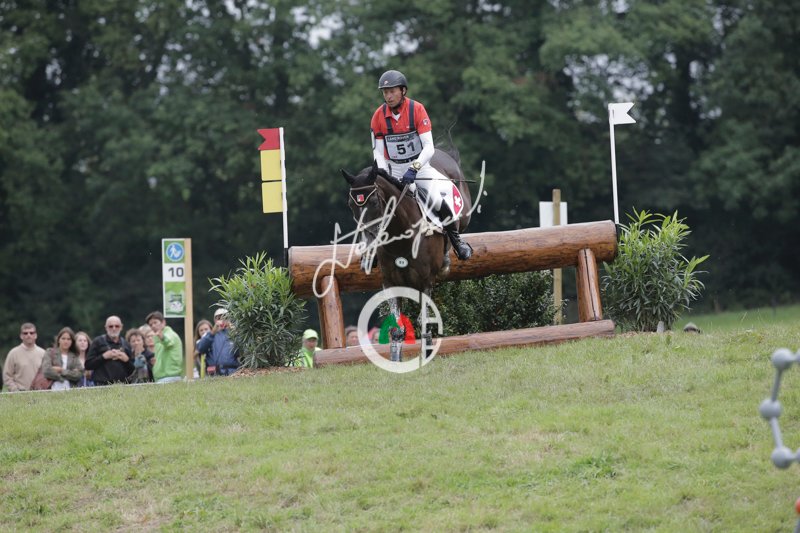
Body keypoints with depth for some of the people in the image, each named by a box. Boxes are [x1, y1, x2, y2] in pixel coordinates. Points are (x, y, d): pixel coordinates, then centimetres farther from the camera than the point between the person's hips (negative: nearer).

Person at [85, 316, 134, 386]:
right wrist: (104, 356, -11)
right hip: (103, 385, -4)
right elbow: (88, 364, -2)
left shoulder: (125, 344, 16)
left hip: (122, 385, 4)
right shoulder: (98, 342, 5)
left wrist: (126, 359, -3)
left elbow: (132, 370, 16)